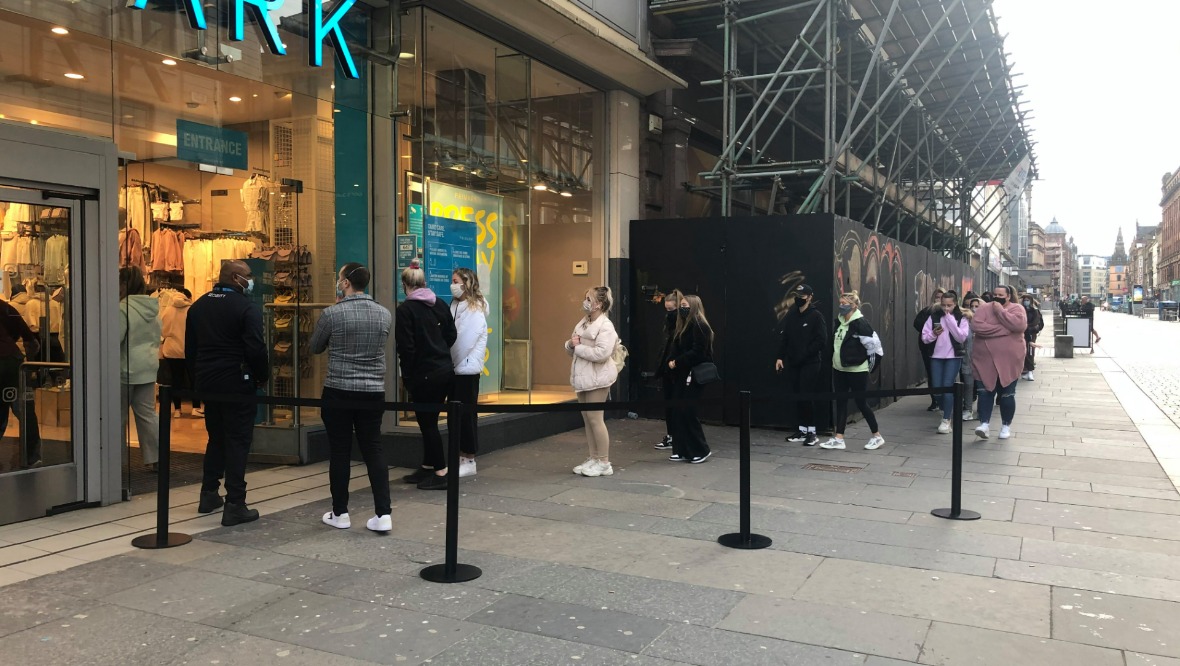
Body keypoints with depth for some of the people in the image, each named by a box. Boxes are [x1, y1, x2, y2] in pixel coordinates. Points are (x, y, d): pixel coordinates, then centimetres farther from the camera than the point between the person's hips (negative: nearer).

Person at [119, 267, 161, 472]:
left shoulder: (123, 308, -15)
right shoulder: (153, 308, 9)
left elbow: (114, 340, -17)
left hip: (126, 369, -7)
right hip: (148, 368, 7)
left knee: (118, 415, 6)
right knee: (148, 413, 7)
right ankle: (155, 458, 5)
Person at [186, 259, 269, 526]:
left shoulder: (198, 306, 10)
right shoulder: (246, 308, -13)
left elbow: (189, 348, 13)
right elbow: (256, 349, -19)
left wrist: (198, 378, 19)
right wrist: (263, 376, -4)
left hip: (207, 382, 7)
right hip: (237, 384, -7)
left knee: (216, 438, 21)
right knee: (237, 442, -1)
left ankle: (209, 495, 27)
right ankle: (234, 506, -1)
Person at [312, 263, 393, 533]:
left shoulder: (332, 314, -10)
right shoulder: (385, 314, 1)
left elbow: (315, 348, 6)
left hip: (338, 392, -3)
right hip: (373, 393, 3)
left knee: (340, 453, 7)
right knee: (374, 450, 7)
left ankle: (340, 513, 16)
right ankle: (383, 514, 2)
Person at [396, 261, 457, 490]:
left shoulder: (405, 309, -12)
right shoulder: (440, 304, 7)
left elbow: (406, 347, -14)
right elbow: (452, 335, 11)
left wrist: (406, 375, -4)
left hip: (424, 374, -7)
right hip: (446, 370, 7)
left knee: (427, 423, 2)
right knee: (429, 421, 17)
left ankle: (441, 473, 5)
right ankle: (427, 468, 26)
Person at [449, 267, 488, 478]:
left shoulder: (476, 309, -13)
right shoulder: (454, 307, 9)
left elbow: (481, 340, -16)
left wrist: (468, 364, -14)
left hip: (467, 370, -7)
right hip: (453, 368, 7)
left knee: (466, 414, 1)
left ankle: (470, 461, 10)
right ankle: (460, 457, 23)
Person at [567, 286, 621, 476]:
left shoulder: (606, 326, -14)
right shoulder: (582, 323, 13)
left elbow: (601, 353, -27)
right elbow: (571, 350, 17)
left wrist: (578, 347, -18)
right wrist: (571, 344, -6)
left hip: (597, 378, -9)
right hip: (582, 377, 9)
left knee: (595, 418, -6)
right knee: (587, 418, 12)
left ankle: (604, 463, 3)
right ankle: (594, 458, 22)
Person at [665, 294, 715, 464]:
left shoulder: (700, 326, -12)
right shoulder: (683, 325, 16)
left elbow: (697, 351, -20)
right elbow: (676, 348, 15)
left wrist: (677, 362, -17)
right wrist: (671, 361, -4)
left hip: (694, 374, -9)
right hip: (681, 374, 9)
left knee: (687, 411, -8)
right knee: (677, 411, 6)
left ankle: (702, 450, 5)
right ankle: (682, 450, 13)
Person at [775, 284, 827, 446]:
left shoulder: (816, 316, -7)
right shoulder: (791, 315, 9)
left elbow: (822, 340, -12)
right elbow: (784, 337, 12)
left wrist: (805, 353, -14)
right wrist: (780, 357, 5)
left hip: (810, 363, -5)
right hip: (793, 363, 6)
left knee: (807, 396, -6)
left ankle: (812, 432, 4)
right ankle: (802, 431, 18)